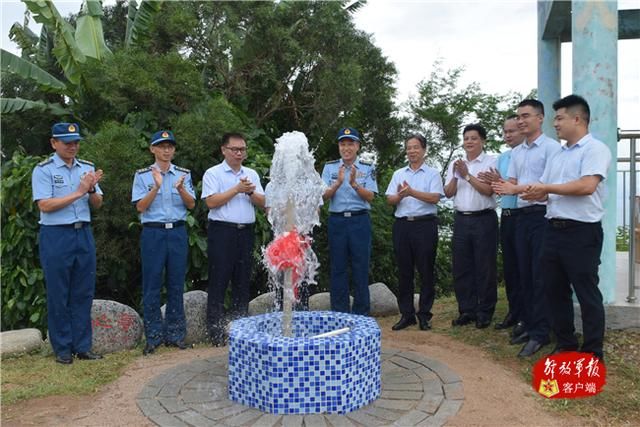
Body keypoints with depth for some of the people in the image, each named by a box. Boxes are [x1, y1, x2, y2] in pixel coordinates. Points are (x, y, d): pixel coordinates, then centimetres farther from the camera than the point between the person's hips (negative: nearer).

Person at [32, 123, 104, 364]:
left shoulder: (87, 168, 10)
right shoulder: (43, 170, -4)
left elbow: (97, 205, 10)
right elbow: (44, 205, -14)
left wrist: (92, 190, -11)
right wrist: (78, 192, -16)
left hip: (84, 234, 5)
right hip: (56, 236, -4)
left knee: (83, 294, 8)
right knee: (58, 295, 5)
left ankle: (82, 347, 19)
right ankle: (62, 349, 16)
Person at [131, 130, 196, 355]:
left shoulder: (184, 174, 9)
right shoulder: (143, 175, 3)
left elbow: (191, 204, 3)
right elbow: (140, 207, -5)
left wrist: (181, 189, -16)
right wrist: (156, 187, -17)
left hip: (178, 232, 2)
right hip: (153, 233, -2)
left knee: (176, 285, 7)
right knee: (152, 286, 1)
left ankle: (175, 334, 18)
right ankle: (153, 337, 13)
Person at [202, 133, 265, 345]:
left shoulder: (252, 174, 15)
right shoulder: (213, 173, 1)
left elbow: (262, 202, 9)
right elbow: (211, 202, -12)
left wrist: (250, 192, -9)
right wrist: (237, 189, -11)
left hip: (246, 232, 5)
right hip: (222, 232, -5)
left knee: (242, 282, 10)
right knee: (219, 282, -2)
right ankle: (216, 332, 4)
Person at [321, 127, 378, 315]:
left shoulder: (367, 168, 4)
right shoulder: (330, 167, 7)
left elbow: (370, 196, -7)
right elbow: (324, 196, -3)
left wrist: (354, 184, -23)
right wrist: (338, 183, -20)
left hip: (360, 220, -1)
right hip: (337, 221, 1)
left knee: (361, 268, 2)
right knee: (338, 268, 6)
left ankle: (361, 314, 13)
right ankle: (339, 313, 16)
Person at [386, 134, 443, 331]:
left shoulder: (432, 173, 5)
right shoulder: (398, 174, 16)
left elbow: (435, 198, -9)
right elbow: (390, 200, 8)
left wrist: (411, 192, -18)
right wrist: (400, 195, -14)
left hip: (425, 225, -3)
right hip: (402, 225, 3)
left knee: (425, 271, 1)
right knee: (404, 271, 5)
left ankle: (424, 315, 10)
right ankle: (406, 314, 13)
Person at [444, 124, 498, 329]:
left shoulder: (491, 162, -2)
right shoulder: (455, 164, 13)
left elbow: (488, 190, -12)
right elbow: (448, 193, 7)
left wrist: (467, 175, -15)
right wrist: (455, 176, -9)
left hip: (484, 219, -4)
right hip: (461, 220, 5)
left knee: (485, 268, 1)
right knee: (461, 267, 6)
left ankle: (485, 313, 11)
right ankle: (466, 311, 17)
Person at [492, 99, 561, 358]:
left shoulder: (551, 147, -8)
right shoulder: (516, 152, 15)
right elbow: (511, 183, 10)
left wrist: (516, 189, -24)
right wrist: (501, 185, -13)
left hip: (542, 215, -7)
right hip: (522, 216, 7)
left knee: (540, 276, -3)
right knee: (525, 274, 12)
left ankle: (540, 333, 5)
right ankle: (530, 326, 24)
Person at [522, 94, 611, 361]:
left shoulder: (595, 149, -7)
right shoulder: (558, 156, 18)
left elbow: (587, 186, -21)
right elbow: (543, 192, 17)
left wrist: (546, 187, -13)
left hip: (582, 232, -8)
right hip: (554, 230, 8)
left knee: (586, 294, 1)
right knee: (555, 291, 13)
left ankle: (593, 353, 13)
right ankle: (565, 345, 26)